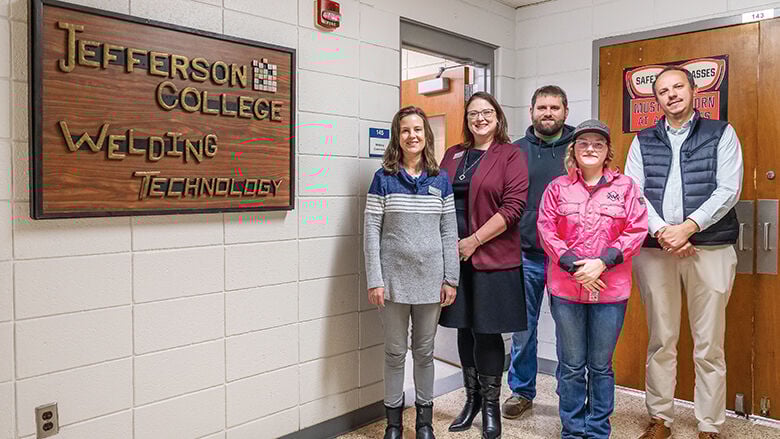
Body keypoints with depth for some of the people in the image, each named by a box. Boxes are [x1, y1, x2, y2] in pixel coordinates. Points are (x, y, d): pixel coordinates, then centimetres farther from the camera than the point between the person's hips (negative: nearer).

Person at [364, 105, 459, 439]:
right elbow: (371, 230, -4)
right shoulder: (384, 178, -2)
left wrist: (451, 278, 2)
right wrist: (374, 280, -9)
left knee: (425, 351, 13)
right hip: (394, 278, -1)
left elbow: (449, 231, 5)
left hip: (430, 279, 2)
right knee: (395, 352, 10)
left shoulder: (440, 179, 4)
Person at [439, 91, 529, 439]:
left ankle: (491, 405, 19)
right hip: (456, 256, 5)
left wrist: (474, 240, -14)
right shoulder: (453, 155, 14)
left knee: (487, 331, 2)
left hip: (493, 257, -4)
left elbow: (513, 205, -11)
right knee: (465, 328, 12)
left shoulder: (511, 155, -2)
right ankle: (472, 398, 29)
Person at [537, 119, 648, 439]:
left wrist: (601, 263, -14)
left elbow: (636, 230, -3)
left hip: (611, 290, 0)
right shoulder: (558, 188, 5)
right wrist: (574, 266, -13)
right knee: (571, 365, 9)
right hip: (565, 288, 0)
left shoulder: (625, 186, 4)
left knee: (601, 365, 11)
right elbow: (547, 231, -2)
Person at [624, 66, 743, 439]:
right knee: (660, 341, 8)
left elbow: (728, 190, -3)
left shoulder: (721, 134, 8)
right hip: (654, 249, 2)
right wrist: (662, 232, -12)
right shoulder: (643, 141, 12)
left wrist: (687, 227, -15)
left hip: (710, 248, -1)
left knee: (709, 346, 3)